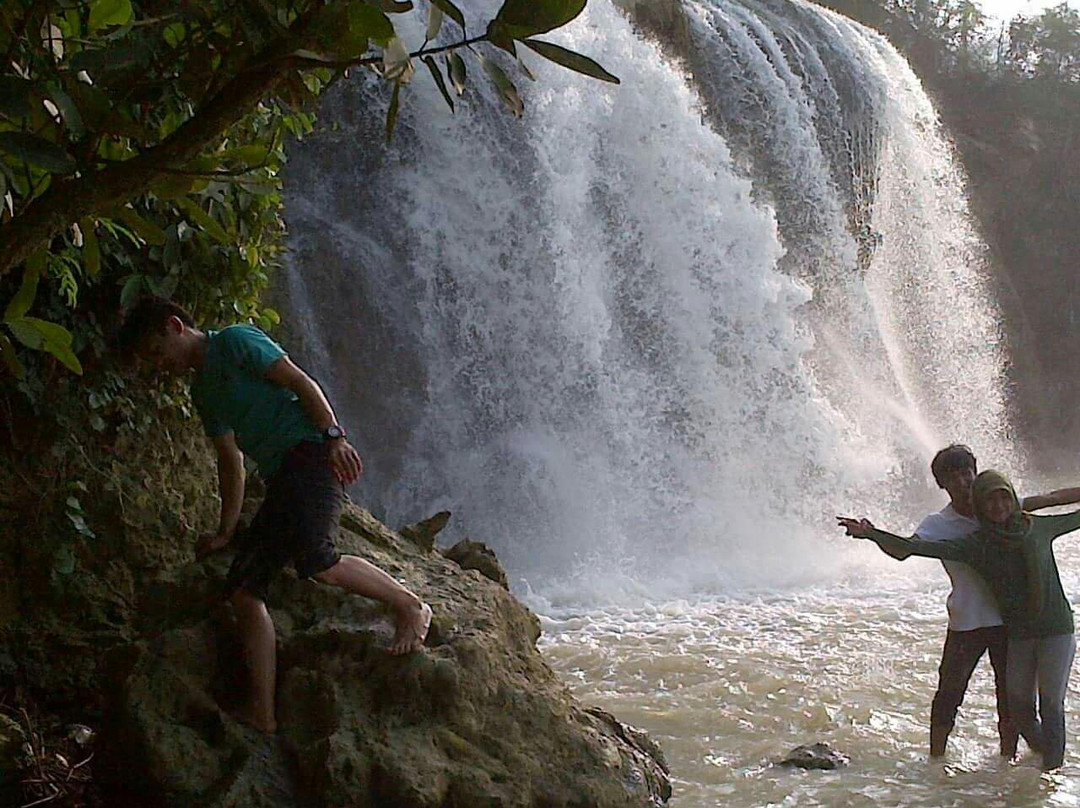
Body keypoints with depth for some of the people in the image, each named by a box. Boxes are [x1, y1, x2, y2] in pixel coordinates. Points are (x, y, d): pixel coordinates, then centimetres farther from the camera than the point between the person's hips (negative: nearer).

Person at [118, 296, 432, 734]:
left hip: (311, 452, -9)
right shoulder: (202, 391, 26)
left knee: (315, 559, -30)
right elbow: (231, 460, 28)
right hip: (281, 481, 9)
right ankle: (262, 714, -6)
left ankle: (410, 607, -8)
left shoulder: (235, 341, 3)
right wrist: (225, 532, 26)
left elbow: (299, 381, -5)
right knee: (243, 591, -3)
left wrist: (334, 436, -15)